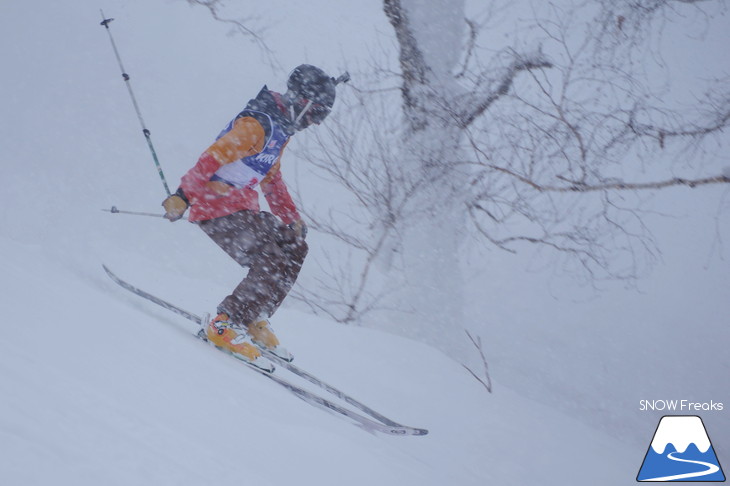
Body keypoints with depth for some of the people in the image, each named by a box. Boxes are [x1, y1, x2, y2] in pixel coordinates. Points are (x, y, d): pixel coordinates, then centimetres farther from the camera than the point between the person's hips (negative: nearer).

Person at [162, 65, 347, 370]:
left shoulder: (280, 130, 15)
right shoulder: (256, 124, -17)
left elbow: (272, 179, 25)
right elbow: (213, 158, -25)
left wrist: (292, 218, 20)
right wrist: (183, 196, -31)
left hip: (244, 210, 10)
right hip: (216, 208, -10)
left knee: (294, 248, 9)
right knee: (271, 265, -19)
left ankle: (253, 321, 11)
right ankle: (224, 325, -13)